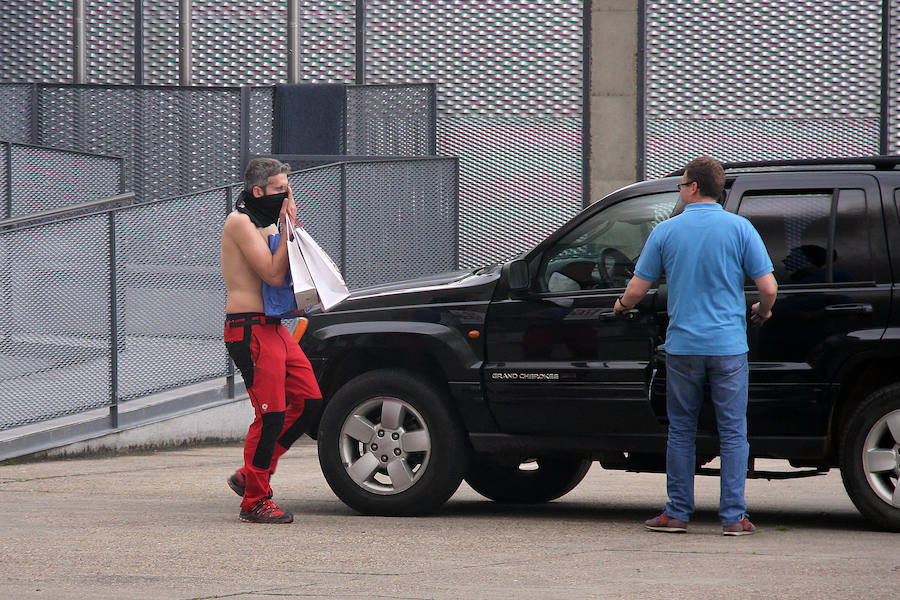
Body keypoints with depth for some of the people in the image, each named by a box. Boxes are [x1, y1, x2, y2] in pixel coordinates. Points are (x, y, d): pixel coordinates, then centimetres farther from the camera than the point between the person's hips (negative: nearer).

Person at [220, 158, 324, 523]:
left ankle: (249, 476, 16)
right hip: (250, 329, -9)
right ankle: (254, 501, -3)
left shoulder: (266, 223, 19)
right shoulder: (240, 223, -10)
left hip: (275, 327, 10)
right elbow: (273, 274, -18)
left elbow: (287, 273, 22)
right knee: (271, 414, -12)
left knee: (309, 403, 5)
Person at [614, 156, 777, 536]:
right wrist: (762, 312, 16)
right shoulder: (739, 228, -3)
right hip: (729, 345, -1)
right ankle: (733, 516, 0)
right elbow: (768, 287, -6)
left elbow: (635, 291, 3)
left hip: (683, 345, 1)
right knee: (732, 432, 3)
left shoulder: (666, 231, 0)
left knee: (681, 431, 11)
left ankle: (677, 513, 12)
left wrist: (622, 306, 26)